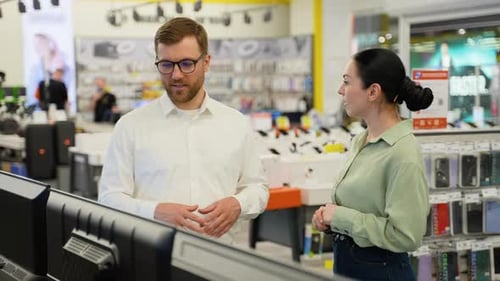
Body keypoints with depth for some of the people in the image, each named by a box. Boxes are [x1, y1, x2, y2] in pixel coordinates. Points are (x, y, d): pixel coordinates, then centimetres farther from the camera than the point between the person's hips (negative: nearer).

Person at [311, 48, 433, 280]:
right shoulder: (360, 141, 4)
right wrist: (329, 215, -1)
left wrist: (341, 216, -20)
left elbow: (405, 236, -24)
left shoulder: (403, 154, -21)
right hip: (345, 261, 8)